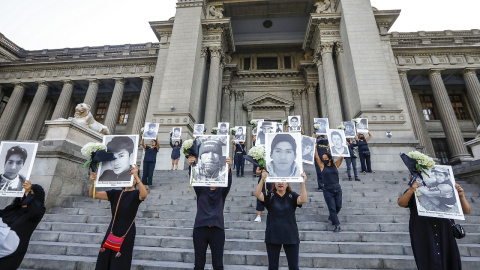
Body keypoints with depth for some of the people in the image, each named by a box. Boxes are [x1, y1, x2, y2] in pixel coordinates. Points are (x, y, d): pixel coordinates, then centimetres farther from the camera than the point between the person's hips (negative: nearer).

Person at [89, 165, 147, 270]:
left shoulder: (136, 194, -10)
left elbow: (144, 194, -35)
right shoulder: (115, 193, 3)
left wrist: (136, 176, -47)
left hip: (126, 235, -4)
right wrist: (93, 182, -20)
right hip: (112, 232, 4)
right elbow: (93, 195, 0)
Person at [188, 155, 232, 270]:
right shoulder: (201, 190, 4)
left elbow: (228, 182, -16)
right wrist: (191, 166, -33)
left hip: (217, 230, 0)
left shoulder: (222, 192, 3)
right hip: (200, 229, 1)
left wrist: (228, 167, -36)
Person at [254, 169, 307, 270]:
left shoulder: (292, 196, -2)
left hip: (291, 236, 0)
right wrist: (262, 179, -35)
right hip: (273, 236, 0)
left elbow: (303, 200, -21)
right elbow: (257, 194, -20)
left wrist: (302, 183, -34)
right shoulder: (270, 195, -3)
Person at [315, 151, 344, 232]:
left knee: (338, 206, 13)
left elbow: (342, 157, -2)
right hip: (327, 190, -2)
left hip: (337, 189, 2)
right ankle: (337, 225, 9)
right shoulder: (322, 166, 0)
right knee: (332, 208, -1)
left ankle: (331, 217, 41)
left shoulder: (335, 165, 3)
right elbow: (316, 157, -6)